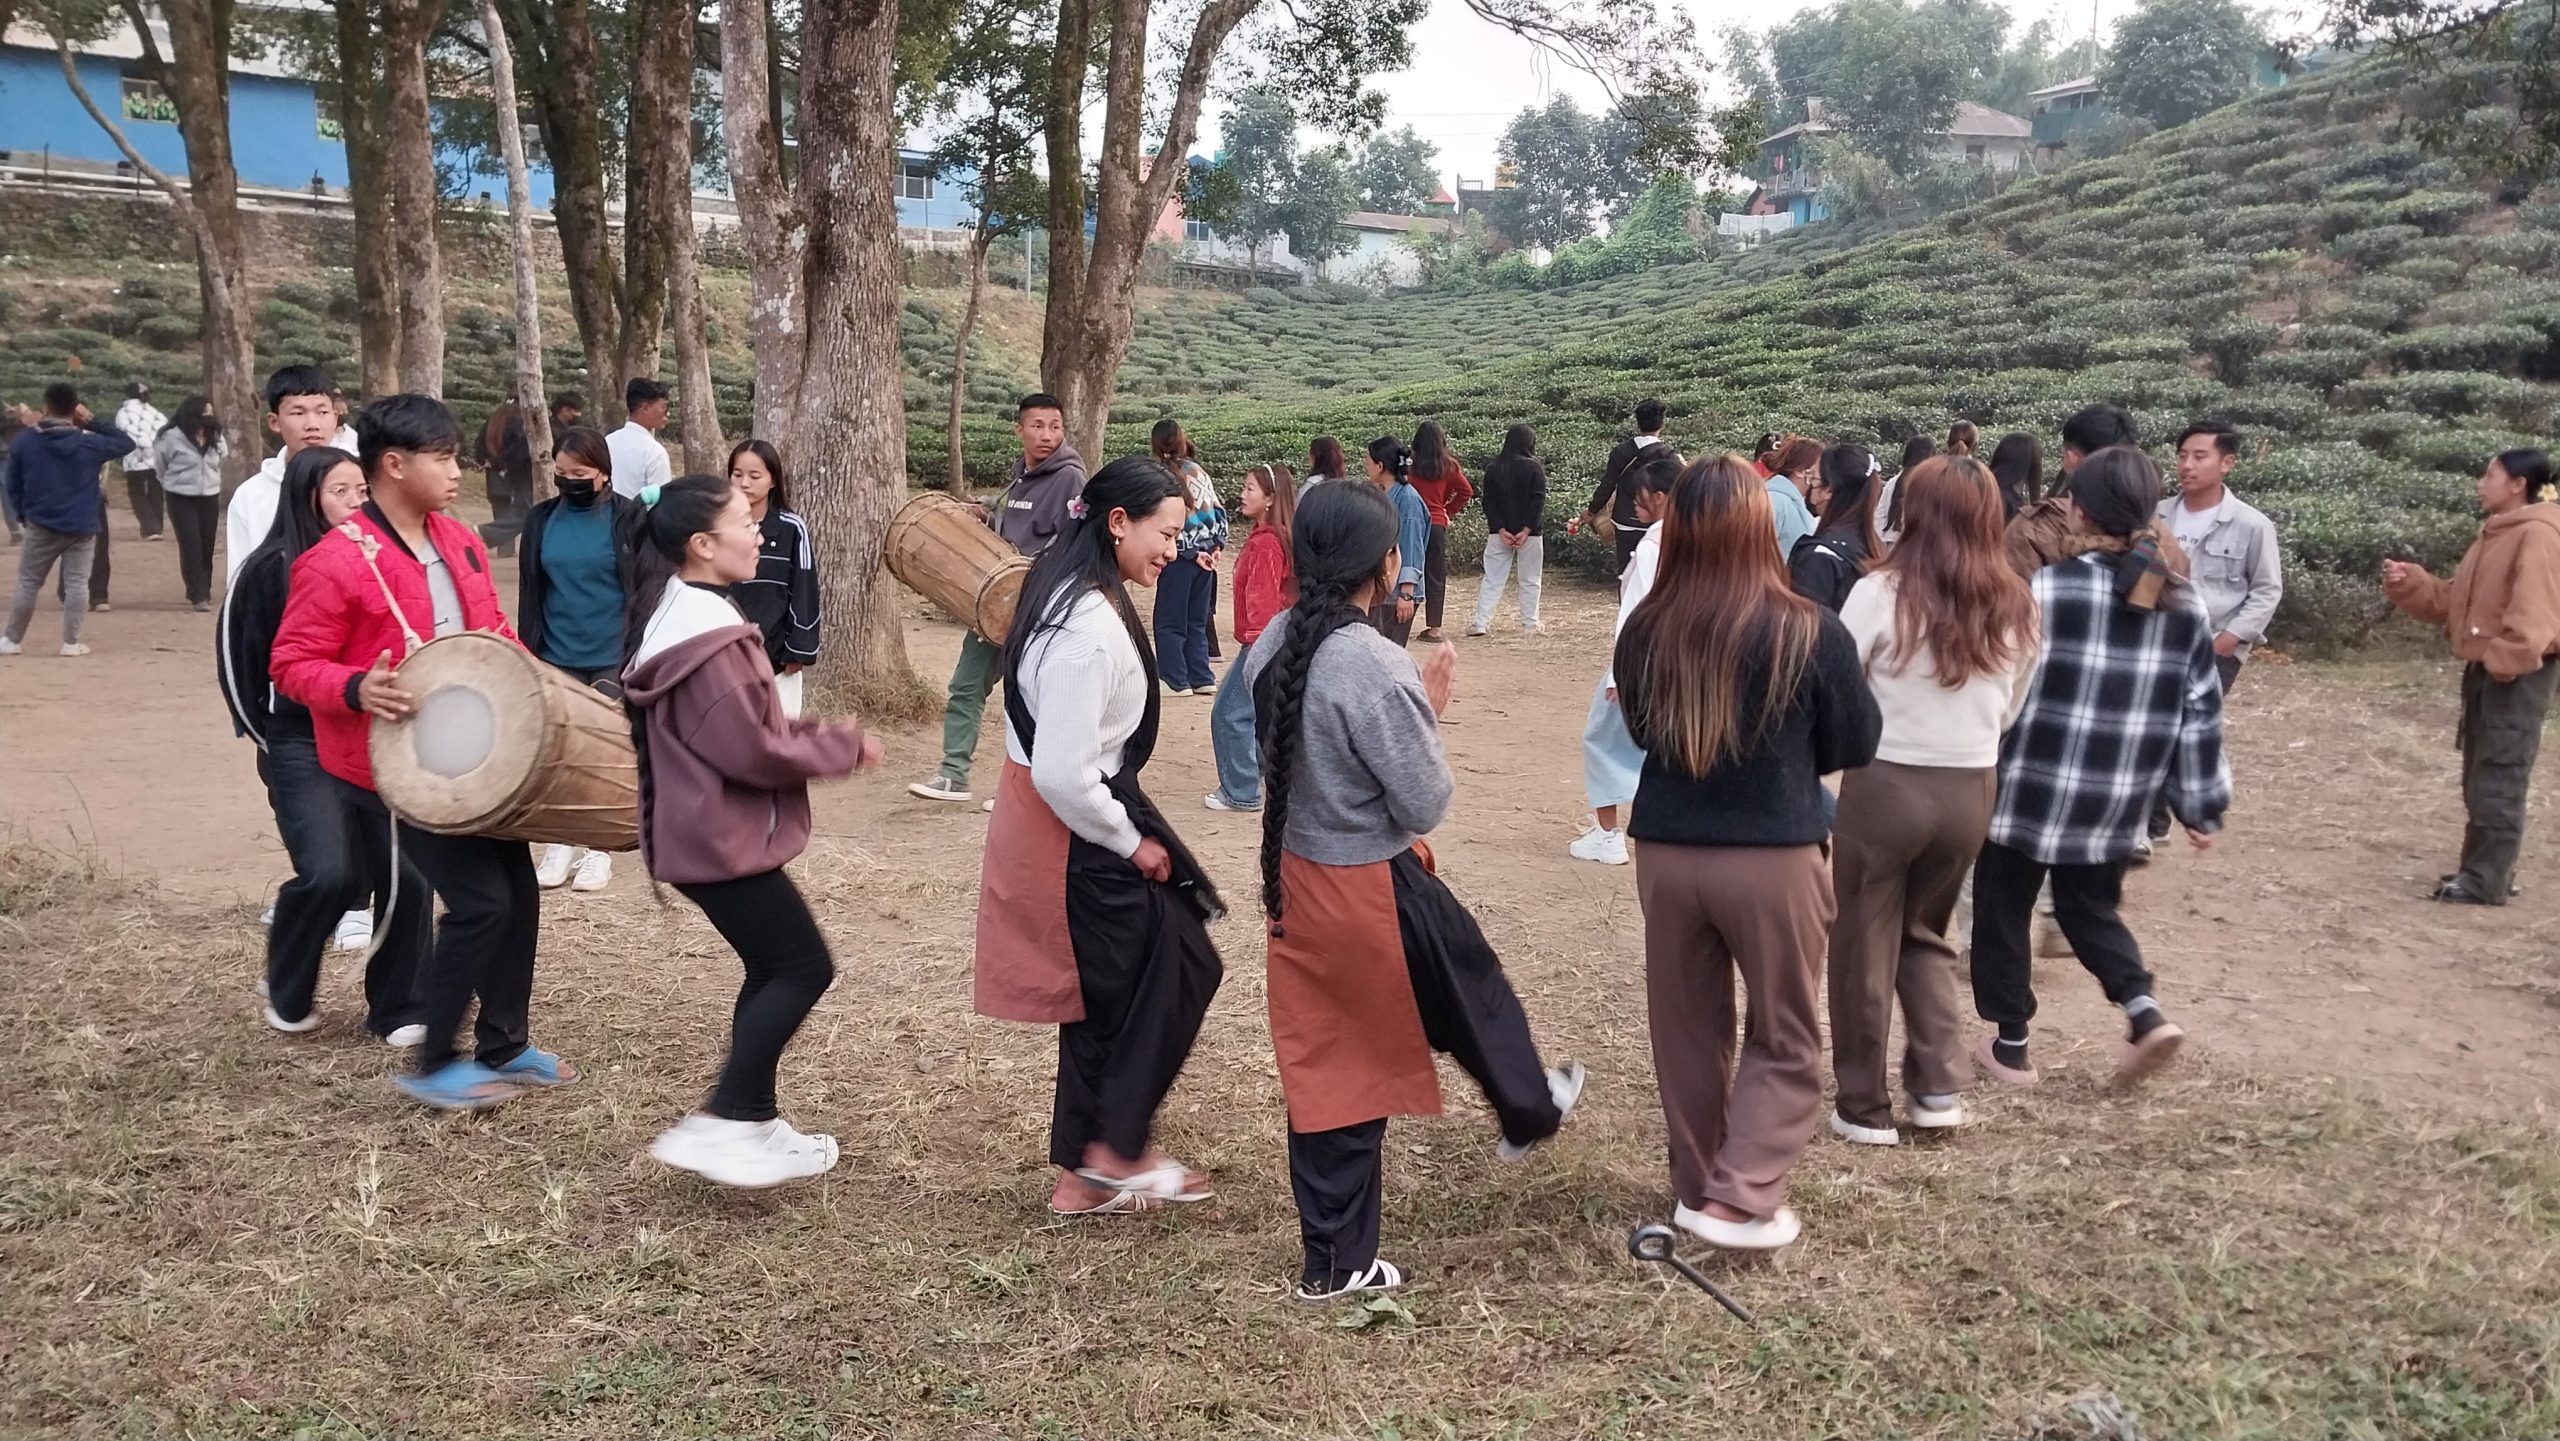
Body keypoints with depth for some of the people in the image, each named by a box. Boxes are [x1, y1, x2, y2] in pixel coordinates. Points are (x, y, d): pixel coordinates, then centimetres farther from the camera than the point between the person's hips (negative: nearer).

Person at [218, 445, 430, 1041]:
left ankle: (397, 1008, 10)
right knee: (329, 873, -16)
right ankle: (286, 991, 13)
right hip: (303, 749, -3)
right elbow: (239, 659, 2)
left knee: (408, 873, -7)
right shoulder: (272, 567, -3)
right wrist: (271, 742, 5)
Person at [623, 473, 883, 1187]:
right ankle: (714, 1125, -2)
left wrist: (819, 734, 7)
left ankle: (755, 1123, 24)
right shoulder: (707, 634, -23)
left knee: (773, 969, 17)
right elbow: (754, 750, -23)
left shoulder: (684, 614, 11)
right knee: (805, 967, -4)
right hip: (722, 838, -10)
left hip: (709, 830, 10)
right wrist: (845, 747, -10)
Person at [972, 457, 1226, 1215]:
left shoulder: (1073, 597, 7)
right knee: (1181, 968, 3)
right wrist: (1134, 845, -14)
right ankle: (1116, 1148, 14)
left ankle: (1083, 1175, 26)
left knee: (1108, 995, 16)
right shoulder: (1091, 627, -25)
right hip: (1076, 833, -10)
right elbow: (1064, 775, -28)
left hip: (1061, 824, 10)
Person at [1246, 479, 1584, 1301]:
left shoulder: (1272, 646, -2)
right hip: (1373, 890, -7)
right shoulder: (1379, 669, -26)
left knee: (1325, 1063, 15)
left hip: (1295, 878, 7)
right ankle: (1530, 1112, 53)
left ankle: (1335, 1262, 26)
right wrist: (1430, 711, -4)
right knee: (1474, 989, 23)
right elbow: (1426, 807, -18)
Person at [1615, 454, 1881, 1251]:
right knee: (1786, 1040, 14)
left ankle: (1697, 1189, 30)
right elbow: (1856, 746, 2)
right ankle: (1740, 1200, 8)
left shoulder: (1645, 632, -5)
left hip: (1666, 852, 3)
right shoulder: (1809, 633, -13)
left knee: (1687, 1030, 18)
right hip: (1773, 858, -3)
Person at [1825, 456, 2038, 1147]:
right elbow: (2010, 708, 11)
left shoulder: (1881, 593, -14)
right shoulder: (2016, 606, 0)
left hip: (1885, 784, -4)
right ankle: (1940, 1086, 18)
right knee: (1927, 933, 25)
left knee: (1865, 945, 11)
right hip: (1972, 789, 4)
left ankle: (1864, 1108, 20)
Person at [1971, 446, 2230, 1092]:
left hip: (2030, 789, -5)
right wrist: (2202, 806, 14)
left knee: (2003, 909, 13)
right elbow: (2200, 714, 6)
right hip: (2117, 802, 5)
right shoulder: (2185, 605, 1)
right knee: (2091, 906, 23)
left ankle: (2010, 1045, 18)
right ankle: (2145, 1010, 4)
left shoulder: (2047, 589, -14)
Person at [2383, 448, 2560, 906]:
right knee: (2479, 777, 14)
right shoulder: (2496, 534, 18)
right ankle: (2480, 868, 22)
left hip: (2514, 676, -10)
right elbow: (2455, 601, 19)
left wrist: (2505, 659, -27)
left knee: (2499, 779, -7)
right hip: (2484, 669, 10)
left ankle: (2488, 881, -4)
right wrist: (2410, 584, 6)